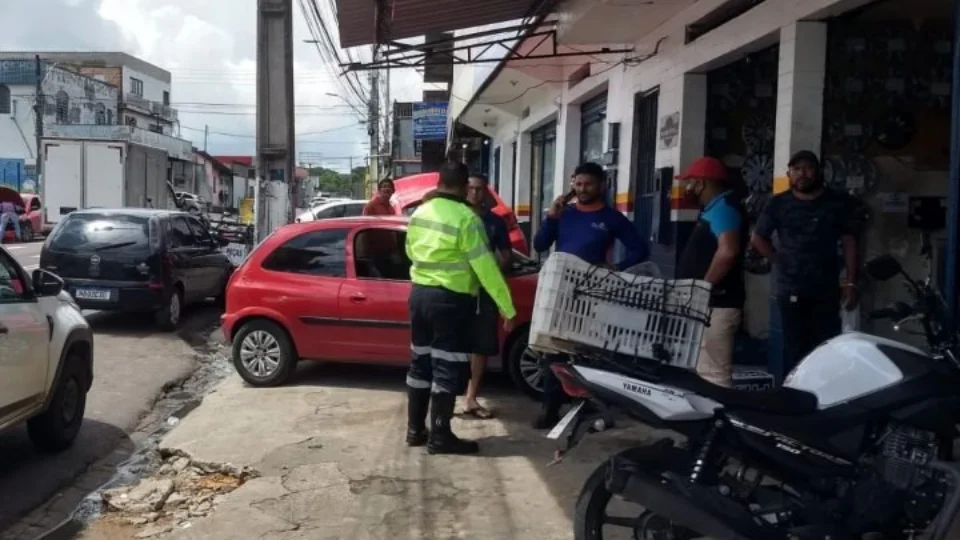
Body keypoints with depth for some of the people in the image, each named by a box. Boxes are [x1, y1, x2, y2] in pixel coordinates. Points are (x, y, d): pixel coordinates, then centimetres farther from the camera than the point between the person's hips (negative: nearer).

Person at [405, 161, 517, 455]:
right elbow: (486, 267, -18)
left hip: (419, 293, 7)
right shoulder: (466, 218, -16)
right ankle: (440, 436, 6)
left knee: (421, 362, 15)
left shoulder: (419, 213, 6)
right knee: (447, 368, 1)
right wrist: (507, 307, -14)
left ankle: (415, 429, 22)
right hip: (451, 300, -7)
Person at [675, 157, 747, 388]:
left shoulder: (723, 208, -14)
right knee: (706, 372, 15)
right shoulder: (716, 209, 19)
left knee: (712, 375, -11)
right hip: (707, 305, 11)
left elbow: (728, 252, -28)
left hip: (715, 305, -11)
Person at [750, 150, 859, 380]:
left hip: (826, 289, 0)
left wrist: (850, 282, -2)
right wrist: (780, 260, 3)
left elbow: (849, 242, 4)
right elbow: (757, 238, 13)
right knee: (794, 347, 5)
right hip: (791, 290, 0)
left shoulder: (838, 202, 4)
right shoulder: (778, 204, 5)